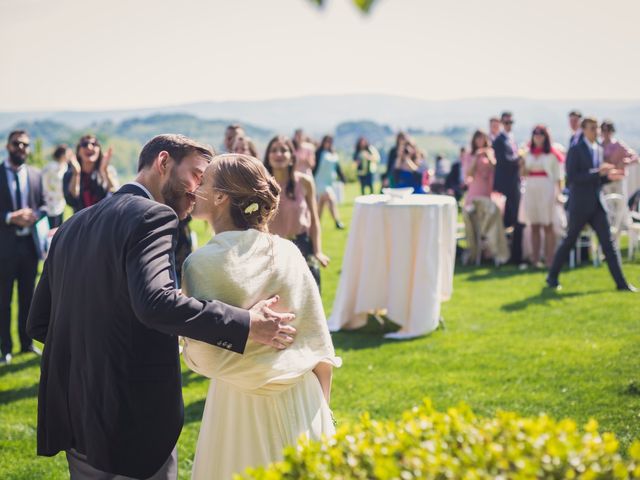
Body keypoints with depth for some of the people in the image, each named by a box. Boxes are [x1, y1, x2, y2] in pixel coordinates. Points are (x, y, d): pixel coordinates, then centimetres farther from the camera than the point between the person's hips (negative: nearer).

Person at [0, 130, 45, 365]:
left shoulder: (35, 174, 7)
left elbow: (43, 205, 10)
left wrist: (34, 215, -11)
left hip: (30, 243, 4)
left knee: (27, 296, 13)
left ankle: (26, 343, 25)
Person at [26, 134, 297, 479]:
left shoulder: (72, 226, 9)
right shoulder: (152, 217, -14)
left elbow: (38, 323, 11)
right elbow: (155, 302, -31)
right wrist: (247, 326, -26)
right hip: (135, 424, -7)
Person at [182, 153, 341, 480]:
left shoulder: (203, 263, -14)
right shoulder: (287, 252, -4)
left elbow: (203, 356, -15)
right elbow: (318, 341, 1)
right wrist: (319, 409, 13)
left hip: (241, 403, -4)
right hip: (301, 399, 4)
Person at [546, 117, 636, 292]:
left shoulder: (599, 150, 13)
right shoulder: (575, 151, -8)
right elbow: (572, 178, -18)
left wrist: (609, 176, -2)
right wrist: (597, 172, -23)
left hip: (597, 204, 6)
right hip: (580, 204, -5)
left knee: (608, 243, 0)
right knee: (569, 241, 4)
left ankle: (621, 282, 0)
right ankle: (552, 277, 19)